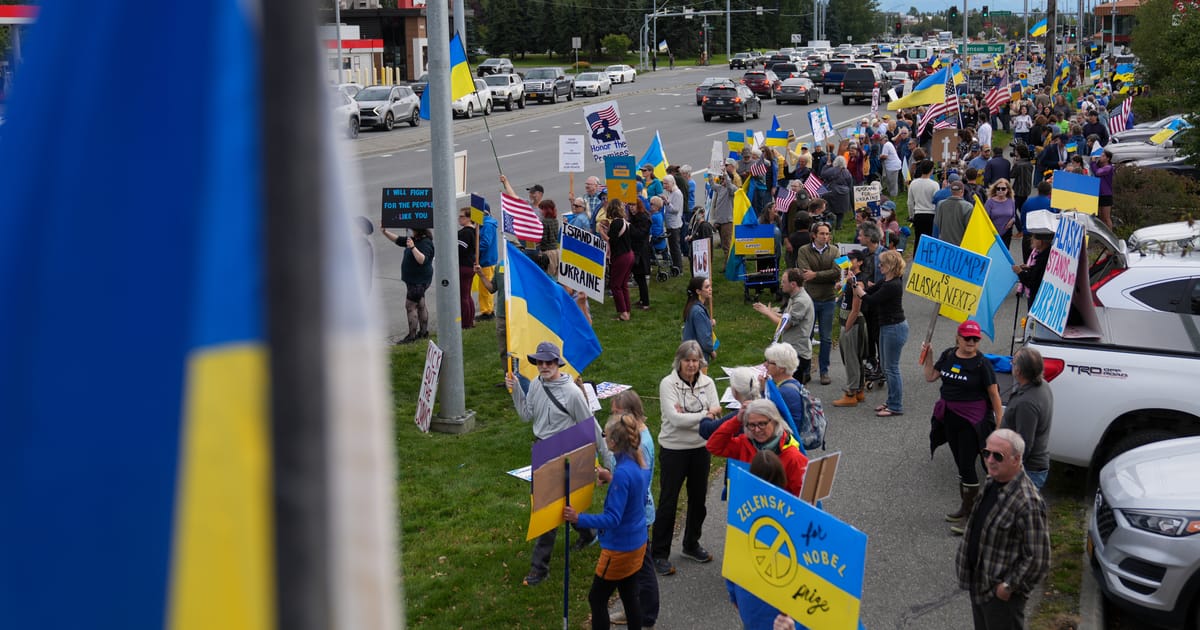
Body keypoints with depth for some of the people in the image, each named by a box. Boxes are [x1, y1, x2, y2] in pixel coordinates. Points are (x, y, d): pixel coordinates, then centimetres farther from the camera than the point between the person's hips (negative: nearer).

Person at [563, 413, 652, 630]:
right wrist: (613, 479, 18)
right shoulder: (640, 464, -3)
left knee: (597, 599, 6)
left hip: (620, 549, -8)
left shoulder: (623, 473, -28)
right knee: (629, 595, 19)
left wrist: (578, 519, -26)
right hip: (637, 543, 8)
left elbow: (612, 519, -28)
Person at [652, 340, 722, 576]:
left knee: (698, 499, 16)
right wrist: (702, 415, -20)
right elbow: (674, 418, -22)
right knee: (668, 502, 1)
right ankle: (659, 554, 11)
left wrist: (687, 416, -20)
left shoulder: (707, 383, 1)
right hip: (674, 449, -5)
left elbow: (715, 413, -7)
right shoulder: (668, 384, -12)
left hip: (701, 448, 5)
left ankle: (691, 545, 36)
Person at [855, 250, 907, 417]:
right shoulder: (887, 281, 7)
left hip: (894, 328, -10)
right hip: (887, 326, 10)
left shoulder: (893, 286, -23)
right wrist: (857, 285, -2)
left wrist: (857, 287, -6)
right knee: (886, 367, 17)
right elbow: (870, 290, 14)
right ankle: (891, 402, 27)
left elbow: (871, 300, -20)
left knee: (891, 367, -3)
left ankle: (896, 407, 4)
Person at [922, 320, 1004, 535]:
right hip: (950, 418, 6)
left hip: (972, 420, -6)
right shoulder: (948, 356, 4)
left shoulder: (982, 364, -13)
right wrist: (927, 355, 3)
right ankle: (966, 505, 31)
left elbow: (994, 395, -11)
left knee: (967, 465, -5)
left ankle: (972, 517, 2)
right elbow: (930, 376, 15)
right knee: (960, 463, 17)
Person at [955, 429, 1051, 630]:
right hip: (978, 582, 8)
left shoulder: (1028, 503, -29)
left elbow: (1037, 559, -26)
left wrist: (1009, 586, -19)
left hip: (1000, 592, -8)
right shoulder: (992, 482, 0)